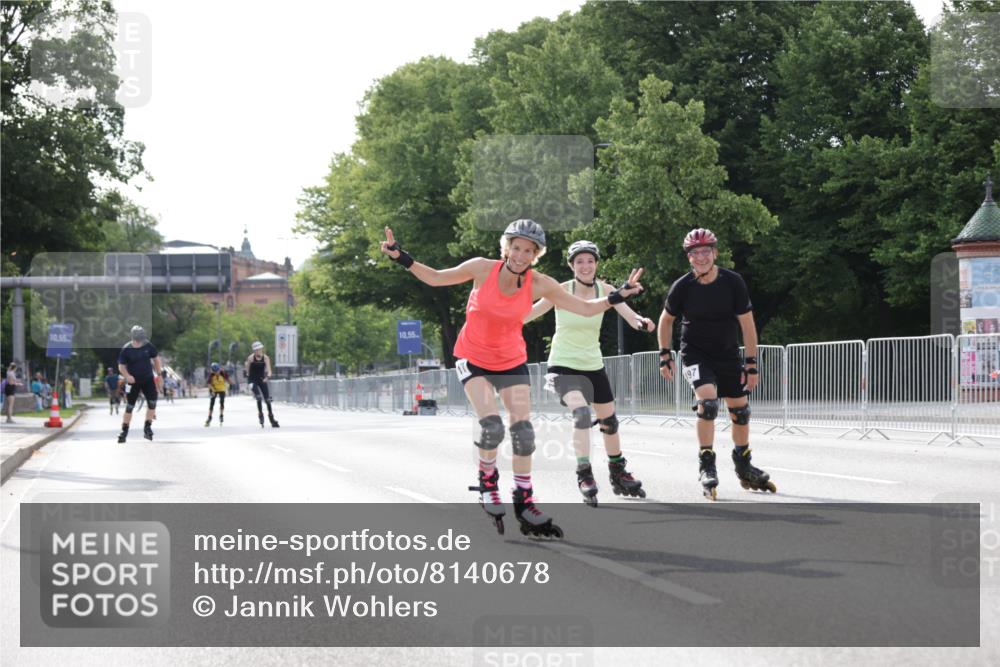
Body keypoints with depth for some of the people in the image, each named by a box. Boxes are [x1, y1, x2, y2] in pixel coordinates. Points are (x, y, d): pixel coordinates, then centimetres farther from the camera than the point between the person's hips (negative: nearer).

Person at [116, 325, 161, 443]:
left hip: (148, 379, 2)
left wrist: (158, 374, 7)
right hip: (133, 381, -2)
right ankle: (124, 431, 9)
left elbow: (156, 358, 7)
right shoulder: (126, 349, -16)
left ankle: (147, 428, 7)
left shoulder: (148, 345, -8)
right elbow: (121, 366, -11)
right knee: (129, 406, 1)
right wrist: (127, 376, -29)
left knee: (152, 403, -5)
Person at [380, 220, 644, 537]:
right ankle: (487, 480, 10)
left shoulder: (539, 285, -14)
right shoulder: (483, 268, -19)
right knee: (492, 426, -20)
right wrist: (404, 259, -16)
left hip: (512, 361, 3)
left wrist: (617, 297, -22)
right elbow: (435, 278, -5)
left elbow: (586, 308, -8)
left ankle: (524, 503, 12)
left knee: (523, 430, -4)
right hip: (473, 359, -2)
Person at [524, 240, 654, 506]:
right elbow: (528, 313, -18)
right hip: (563, 366, -4)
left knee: (609, 419, 15)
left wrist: (641, 321, -44)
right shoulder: (562, 290, -14)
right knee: (582, 413, -28)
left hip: (593, 366, 4)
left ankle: (618, 474, 37)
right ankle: (584, 475, -18)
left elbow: (628, 313, -22)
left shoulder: (605, 290, -7)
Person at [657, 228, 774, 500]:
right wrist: (665, 354, 2)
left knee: (740, 410, 7)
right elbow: (666, 319, 5)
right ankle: (706, 466, -17)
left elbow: (747, 323, -8)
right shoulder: (682, 287, -14)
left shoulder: (733, 282, -14)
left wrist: (751, 363, -10)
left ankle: (744, 469, 28)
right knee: (708, 399, -26)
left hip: (728, 354, 2)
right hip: (695, 354, -2)